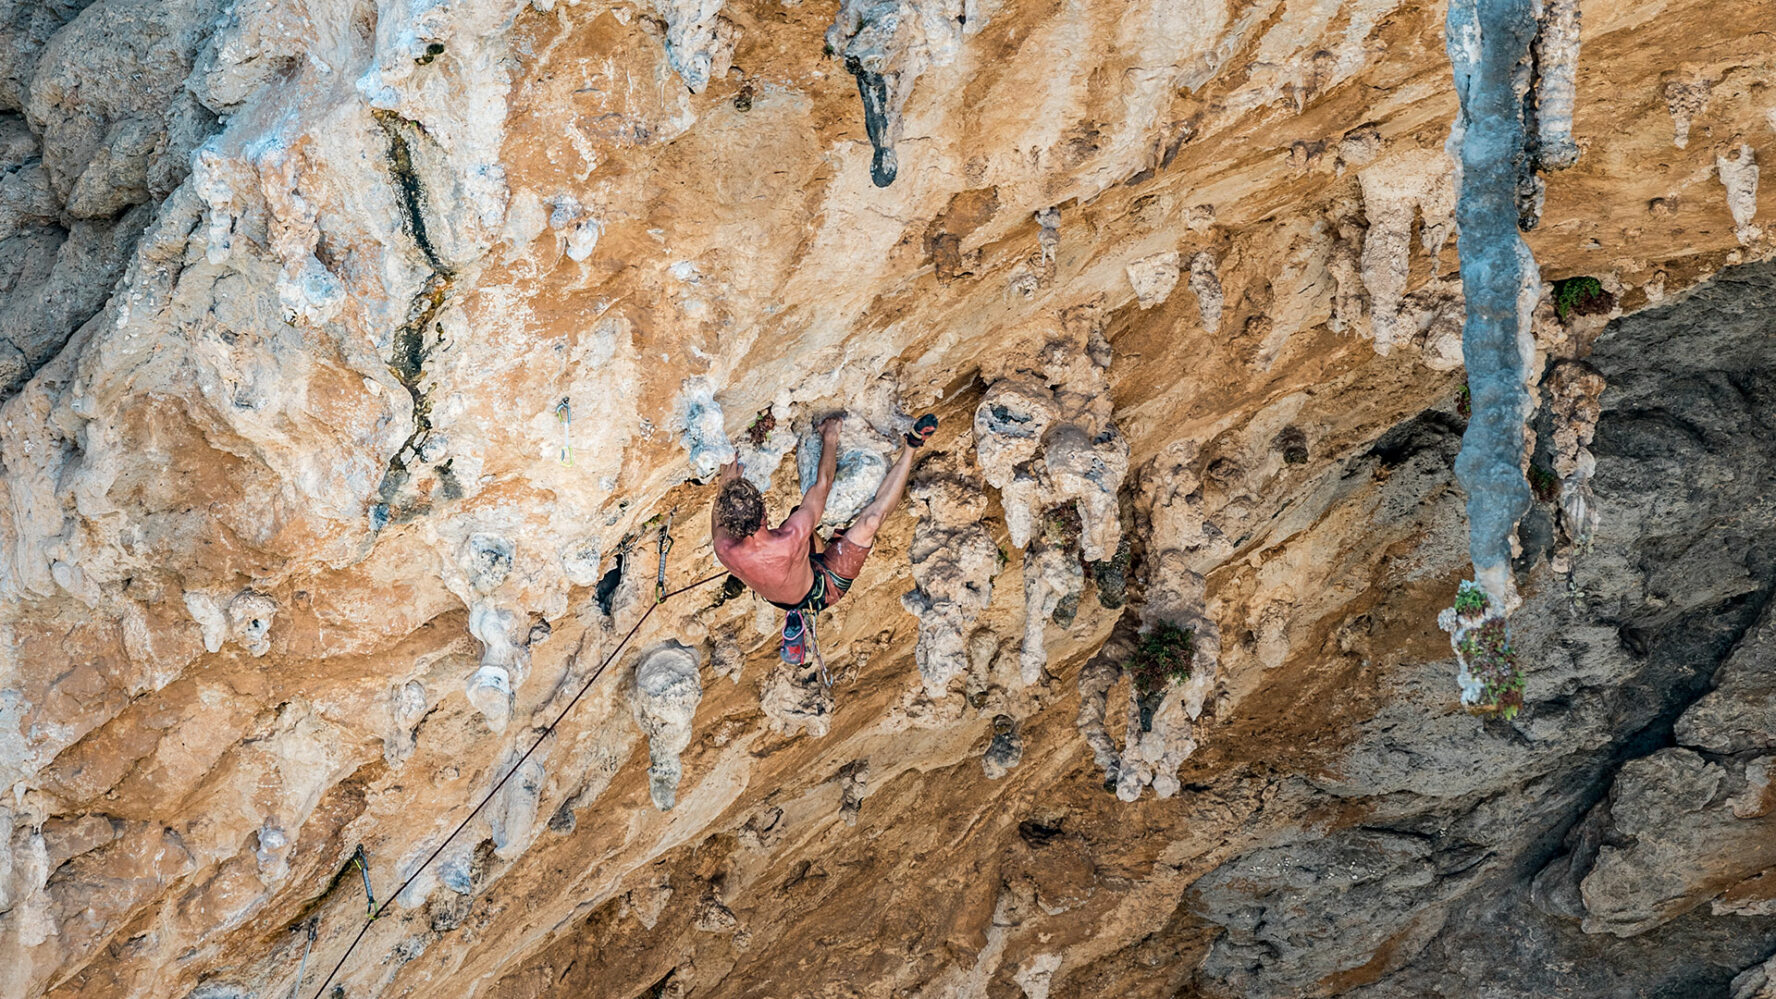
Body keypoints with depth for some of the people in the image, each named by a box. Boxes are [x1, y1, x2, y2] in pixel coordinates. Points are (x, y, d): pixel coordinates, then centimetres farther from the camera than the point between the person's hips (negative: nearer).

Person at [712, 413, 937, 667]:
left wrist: (725, 486, 4)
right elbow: (822, 484, -28)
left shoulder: (726, 552, -32)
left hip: (781, 596, 5)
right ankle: (910, 448, -6)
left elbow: (717, 530, -3)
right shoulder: (792, 538, -44)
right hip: (825, 589, -5)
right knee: (871, 519, -15)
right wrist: (829, 439, -14)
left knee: (797, 511, 18)